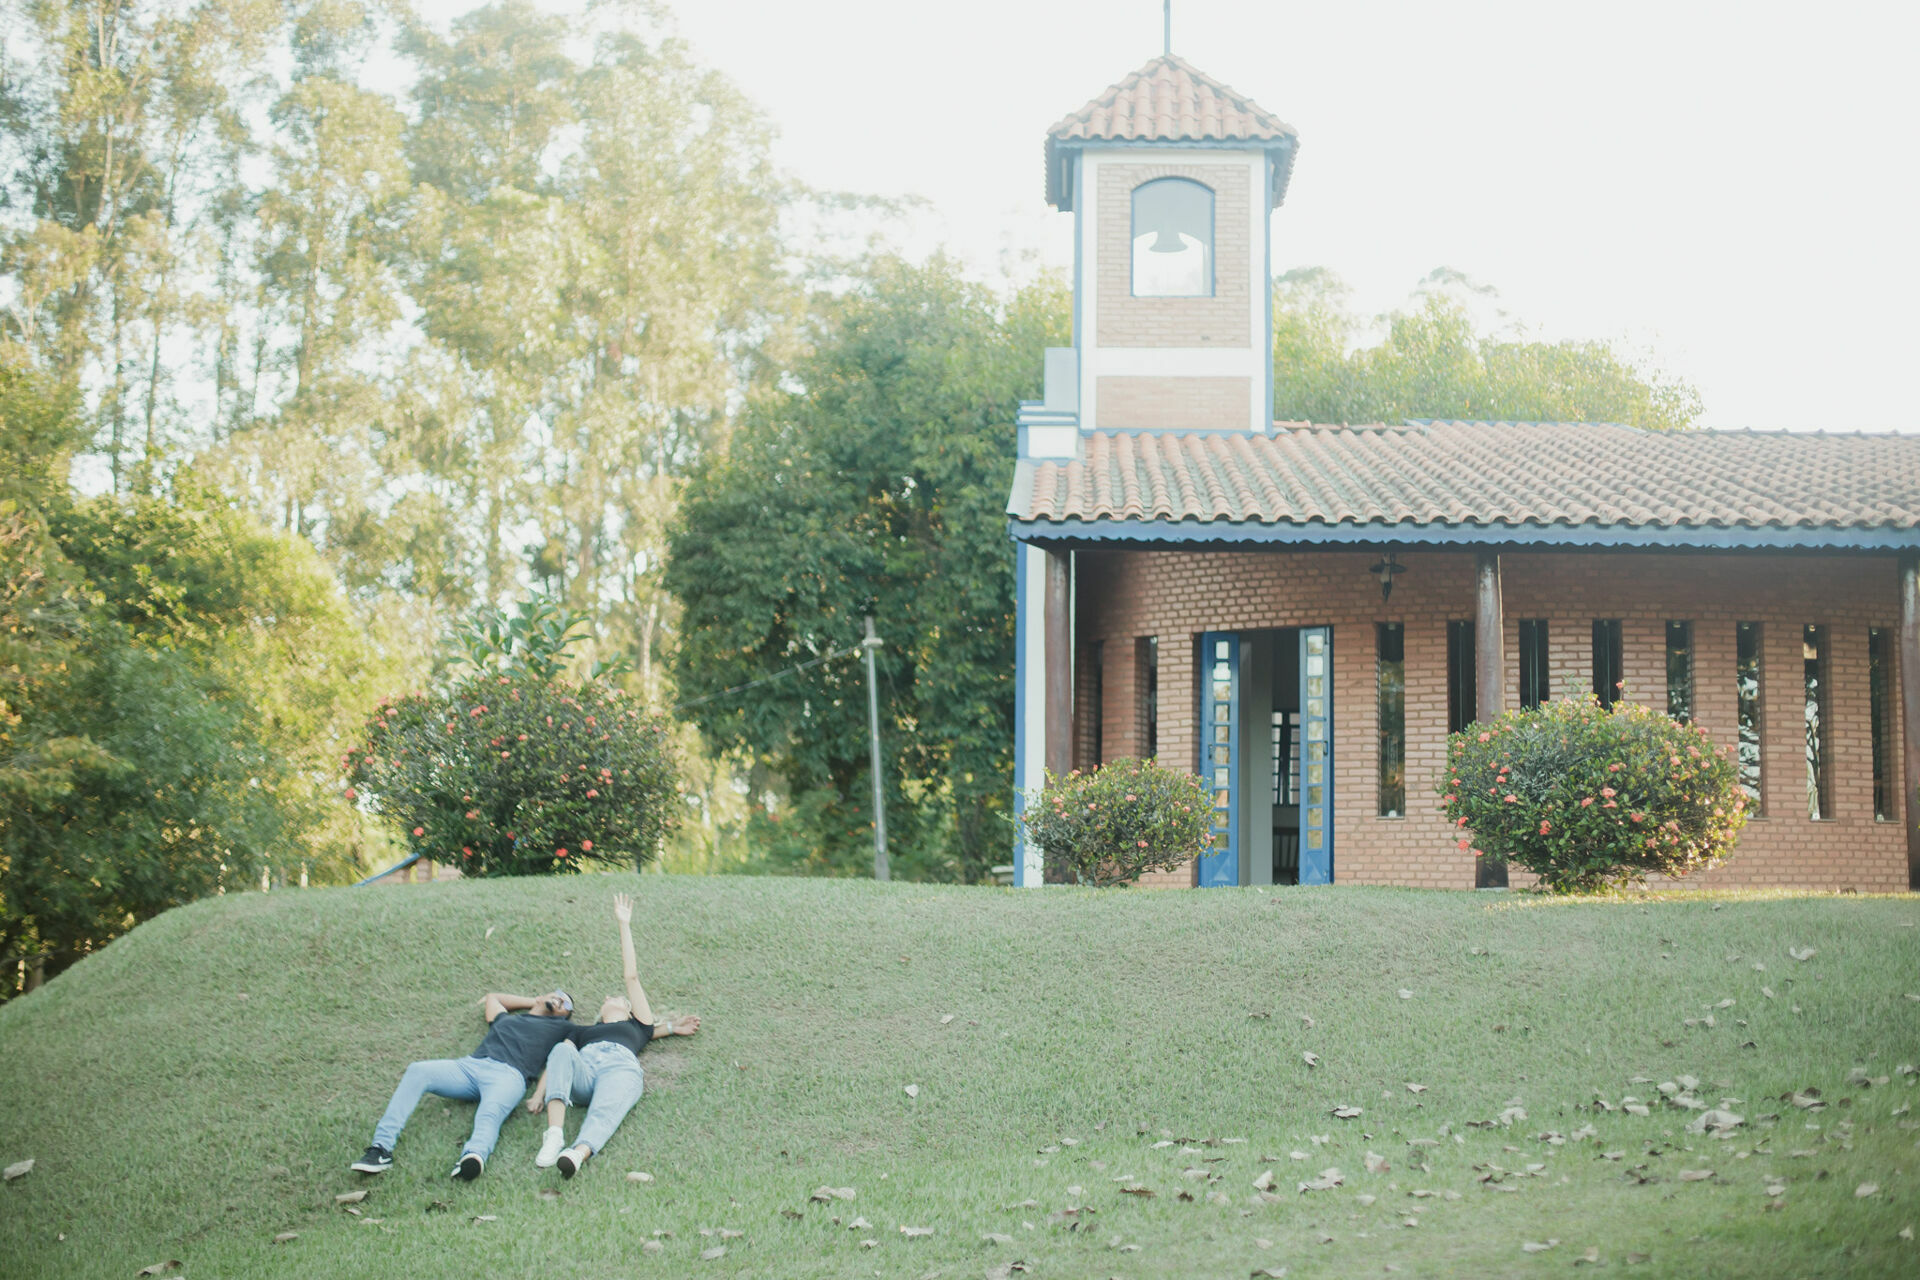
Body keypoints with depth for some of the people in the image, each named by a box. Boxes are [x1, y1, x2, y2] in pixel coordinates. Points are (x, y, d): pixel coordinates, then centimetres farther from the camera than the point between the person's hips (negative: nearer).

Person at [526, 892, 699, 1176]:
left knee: (604, 1114, -37)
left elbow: (631, 976, 32)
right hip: (581, 1073, 2)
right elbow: (555, 1059, 23)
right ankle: (554, 1136, -53)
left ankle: (577, 1155, -71)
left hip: (621, 1069, -1)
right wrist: (537, 1095, 3)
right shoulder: (582, 1032, 41)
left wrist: (624, 925, 35)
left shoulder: (637, 1026, 36)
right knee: (562, 1050, -35)